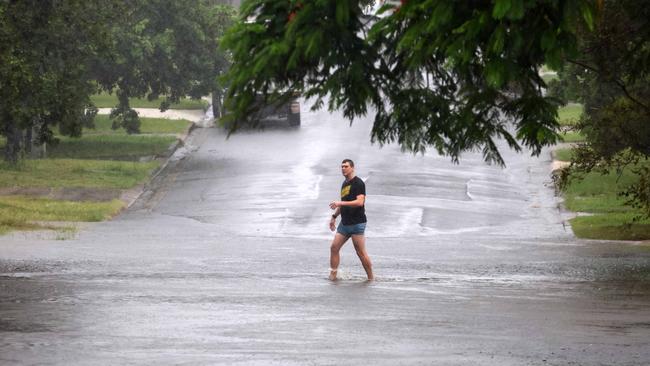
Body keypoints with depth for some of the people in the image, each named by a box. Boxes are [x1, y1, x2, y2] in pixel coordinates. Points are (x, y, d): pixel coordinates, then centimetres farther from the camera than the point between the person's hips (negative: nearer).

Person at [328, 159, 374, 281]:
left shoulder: (358, 183, -10)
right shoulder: (344, 184, 17)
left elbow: (360, 202, -22)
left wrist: (340, 203, -25)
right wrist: (334, 216, 24)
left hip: (357, 223, -8)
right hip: (344, 223, 8)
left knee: (361, 252, -6)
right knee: (334, 247, 0)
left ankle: (371, 278, 4)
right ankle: (332, 275, 5)